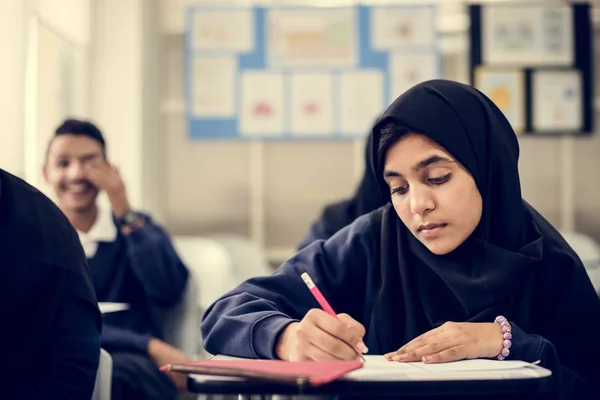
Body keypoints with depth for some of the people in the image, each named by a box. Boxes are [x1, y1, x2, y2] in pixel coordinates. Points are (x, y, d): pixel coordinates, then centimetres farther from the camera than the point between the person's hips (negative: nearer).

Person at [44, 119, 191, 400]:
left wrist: (124, 211, 0)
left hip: (134, 367, 0)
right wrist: (150, 346, -15)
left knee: (109, 374, -37)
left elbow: (169, 292, -2)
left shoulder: (138, 228, 18)